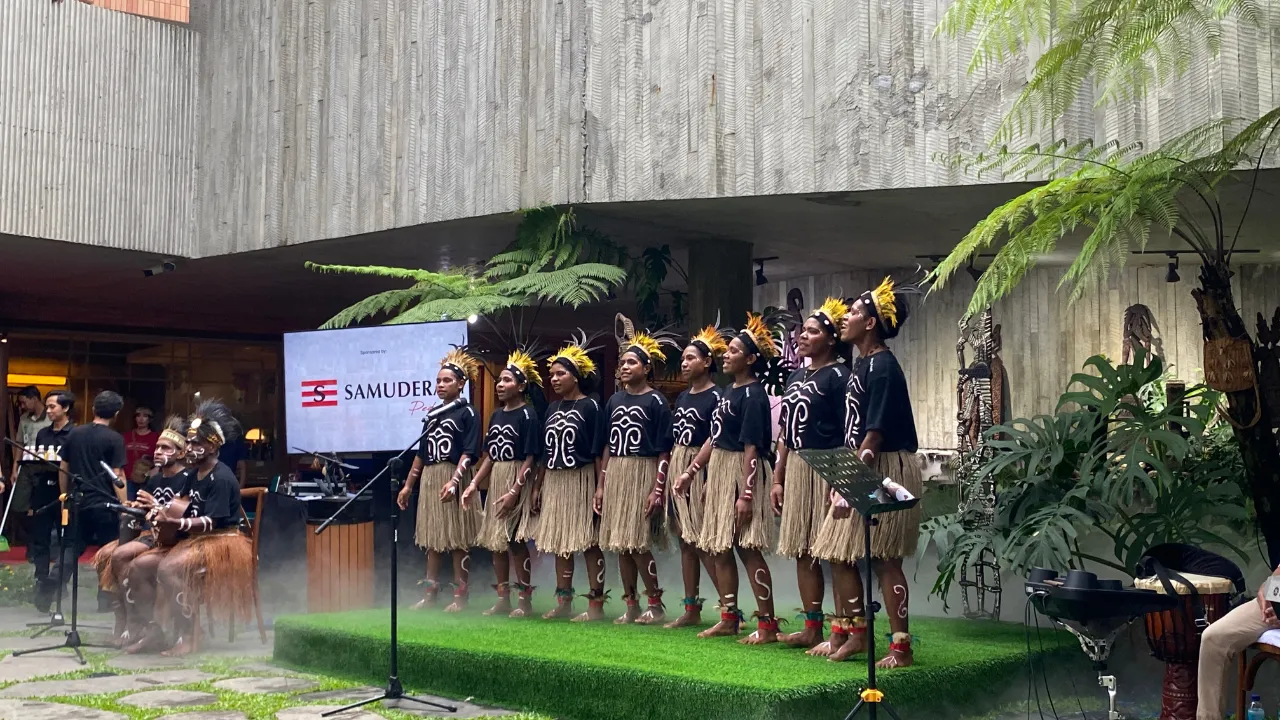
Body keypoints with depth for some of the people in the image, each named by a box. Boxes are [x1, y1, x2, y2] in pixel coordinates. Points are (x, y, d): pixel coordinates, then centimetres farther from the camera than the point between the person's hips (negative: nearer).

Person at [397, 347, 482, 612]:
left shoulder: (467, 413, -4)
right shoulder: (432, 415, 15)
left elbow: (468, 453, -13)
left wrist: (453, 481, -24)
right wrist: (408, 485, 16)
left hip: (454, 479, -7)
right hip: (429, 479, 7)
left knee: (458, 539, -3)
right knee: (432, 537, 9)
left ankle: (460, 595, 2)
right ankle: (430, 593, 14)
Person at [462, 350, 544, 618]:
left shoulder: (528, 415, -10)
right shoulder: (496, 415, 12)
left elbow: (530, 458, -14)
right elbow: (490, 456, 15)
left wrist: (514, 491, -20)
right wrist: (474, 484, 7)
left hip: (517, 482, -8)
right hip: (495, 481, 8)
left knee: (514, 541, -8)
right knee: (495, 541, 9)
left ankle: (525, 601, 1)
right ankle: (503, 600, 17)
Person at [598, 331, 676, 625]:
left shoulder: (656, 401, -5)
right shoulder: (614, 400, 11)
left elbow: (664, 451, -9)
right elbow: (608, 446, 14)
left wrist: (658, 489, -16)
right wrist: (601, 485, 10)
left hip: (643, 474, -6)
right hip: (615, 475, 6)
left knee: (637, 544, -8)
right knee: (619, 544, 6)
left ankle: (655, 604, 4)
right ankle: (631, 605, 14)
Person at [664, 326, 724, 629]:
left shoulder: (715, 397, -9)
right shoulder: (682, 397, 14)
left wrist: (691, 472, -22)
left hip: (700, 470, -8)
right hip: (676, 468, 8)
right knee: (685, 540, 8)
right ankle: (691, 609, 13)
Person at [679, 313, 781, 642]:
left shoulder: (753, 395, -13)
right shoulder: (728, 390, 14)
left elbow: (752, 448, -19)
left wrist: (746, 494, -23)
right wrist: (690, 472, 17)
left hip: (741, 473, -10)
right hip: (718, 471, 10)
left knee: (748, 549, -8)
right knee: (719, 548, 11)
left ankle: (767, 624, -3)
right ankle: (729, 618, 20)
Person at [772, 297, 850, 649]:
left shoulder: (837, 376, -8)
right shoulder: (796, 376, 15)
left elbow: (848, 434, -12)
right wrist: (777, 479, 14)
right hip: (795, 469, 8)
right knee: (802, 551, 10)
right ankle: (812, 628, 18)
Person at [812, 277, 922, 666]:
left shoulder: (883, 367, -15)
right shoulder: (860, 363, 14)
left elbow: (875, 433, -20)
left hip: (884, 471, -10)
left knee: (883, 558, -6)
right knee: (839, 553, 11)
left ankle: (901, 646, 1)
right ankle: (852, 633, 22)